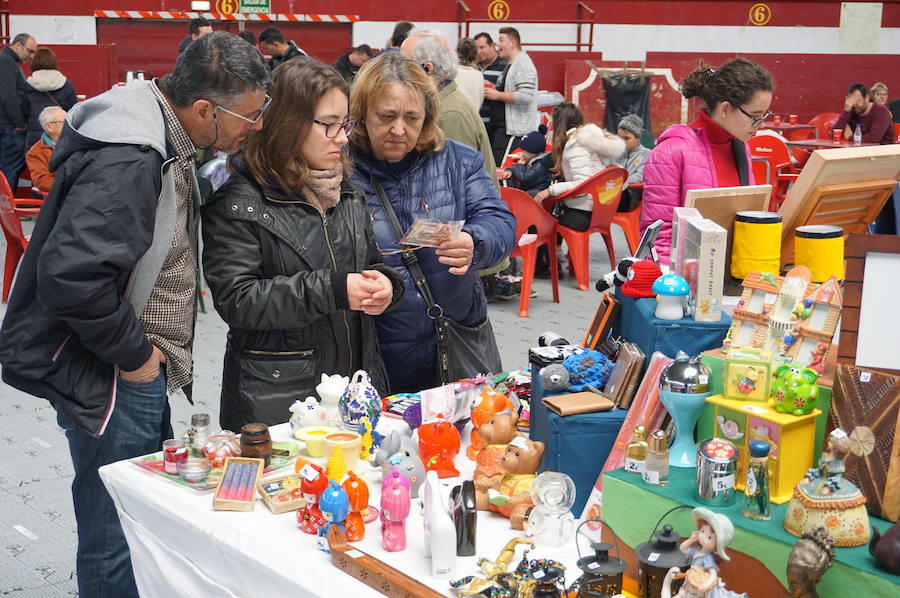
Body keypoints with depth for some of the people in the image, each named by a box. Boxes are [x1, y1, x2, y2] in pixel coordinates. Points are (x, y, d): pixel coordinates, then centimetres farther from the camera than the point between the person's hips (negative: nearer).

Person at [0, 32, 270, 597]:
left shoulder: (166, 142, 8)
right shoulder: (126, 162, -26)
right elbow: (71, 276, -33)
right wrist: (133, 353, -21)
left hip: (139, 377, 10)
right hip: (108, 381, -10)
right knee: (118, 546, 0)